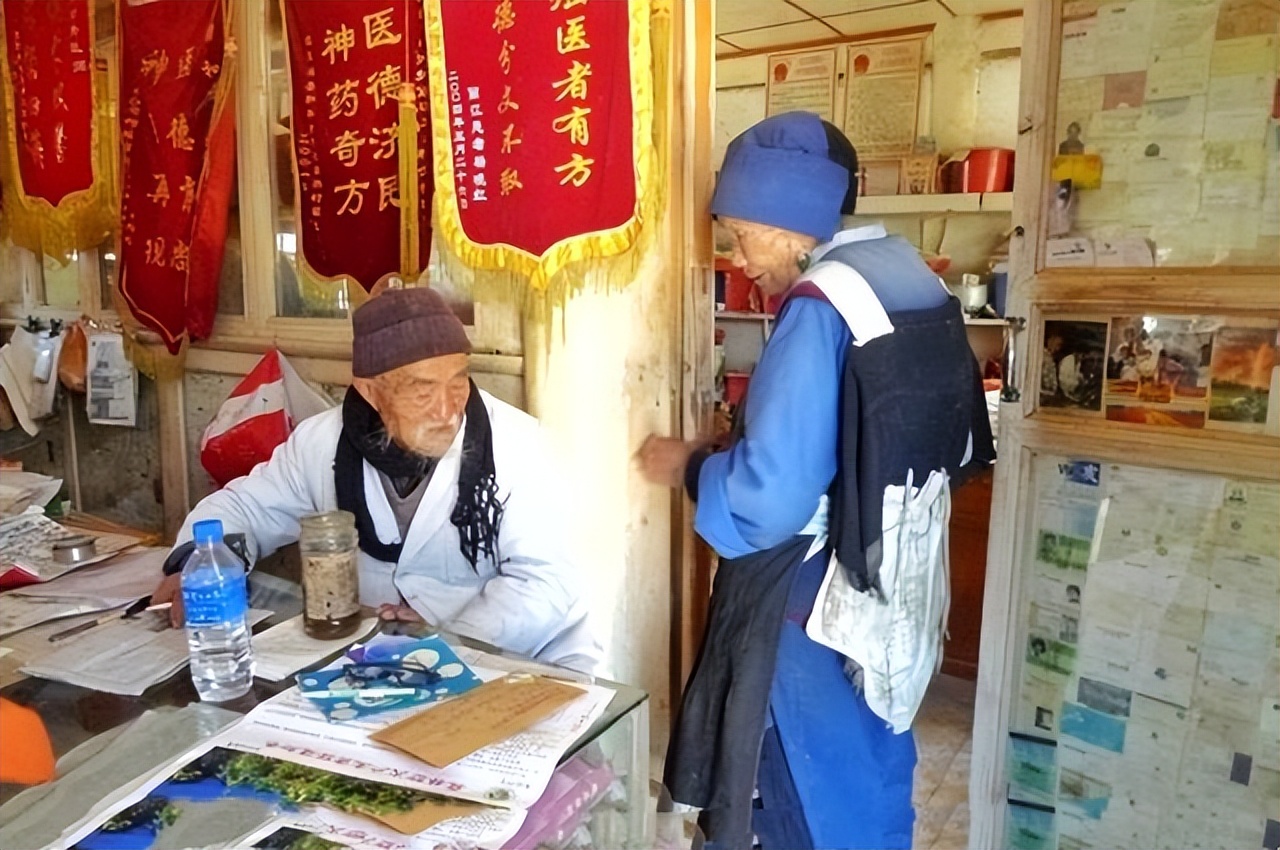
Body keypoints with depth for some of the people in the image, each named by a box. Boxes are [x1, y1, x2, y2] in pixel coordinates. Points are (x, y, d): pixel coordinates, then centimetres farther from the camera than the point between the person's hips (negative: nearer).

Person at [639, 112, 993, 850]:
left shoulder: (821, 309, -23)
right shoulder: (916, 282, 4)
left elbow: (767, 501, -28)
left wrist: (690, 466, -8)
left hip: (817, 608, -8)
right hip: (891, 590, 9)